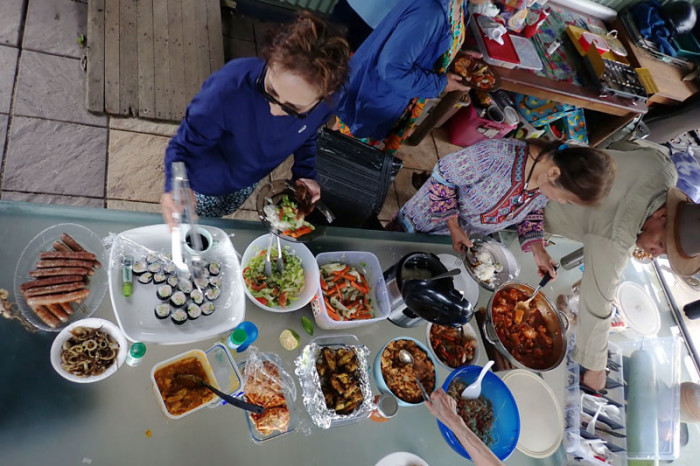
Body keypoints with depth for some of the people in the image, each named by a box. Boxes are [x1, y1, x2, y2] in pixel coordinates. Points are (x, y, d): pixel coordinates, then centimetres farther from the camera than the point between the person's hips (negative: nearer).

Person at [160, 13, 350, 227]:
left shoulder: (326, 103, -31)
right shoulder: (229, 87, -45)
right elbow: (188, 143, -32)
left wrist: (305, 173, -21)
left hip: (250, 179, 4)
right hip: (207, 182, -3)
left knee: (222, 217, 35)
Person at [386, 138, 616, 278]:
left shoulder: (549, 183, -19)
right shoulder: (496, 156, -41)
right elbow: (443, 173, -27)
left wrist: (537, 249, -11)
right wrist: (454, 227, -25)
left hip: (466, 236, 5)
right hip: (424, 225, -5)